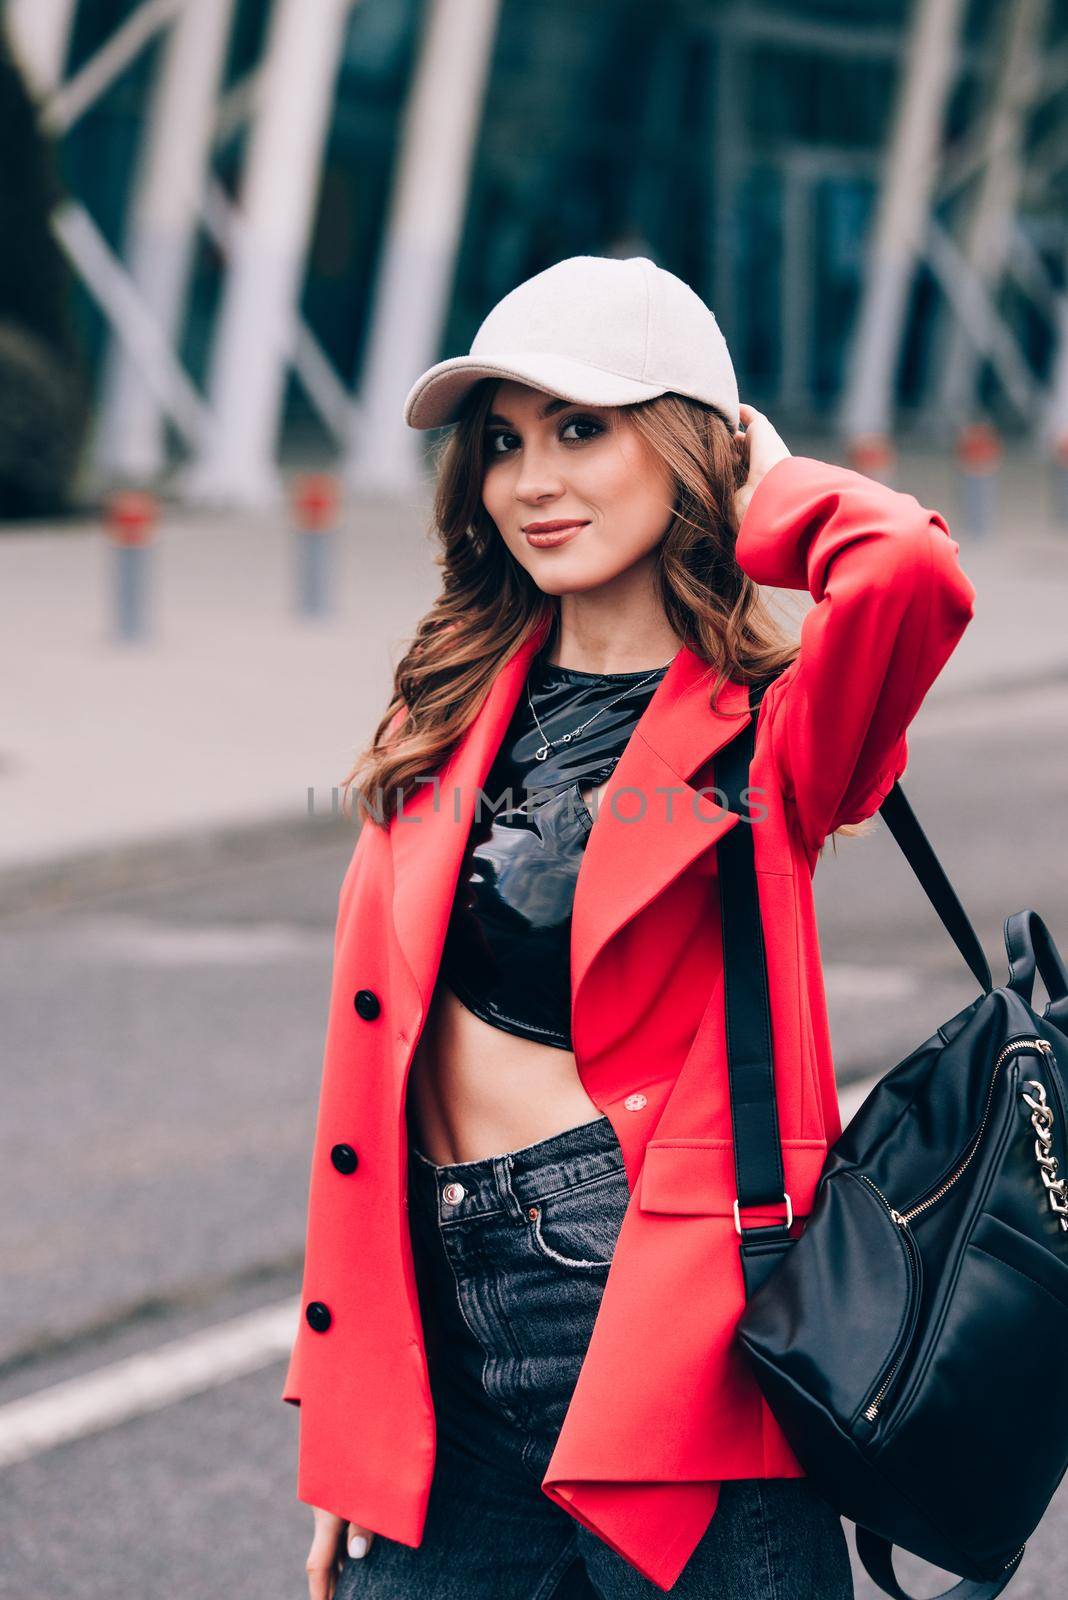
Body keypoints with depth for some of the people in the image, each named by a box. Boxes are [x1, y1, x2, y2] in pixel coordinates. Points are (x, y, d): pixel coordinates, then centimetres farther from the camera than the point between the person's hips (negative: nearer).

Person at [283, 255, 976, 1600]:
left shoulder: (764, 727, -3)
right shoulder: (455, 700, 12)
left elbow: (914, 573, -27)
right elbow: (375, 1056, 12)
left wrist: (770, 496, -5)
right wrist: (345, 1444, 10)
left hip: (663, 1347, -4)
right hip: (444, 1358, 5)